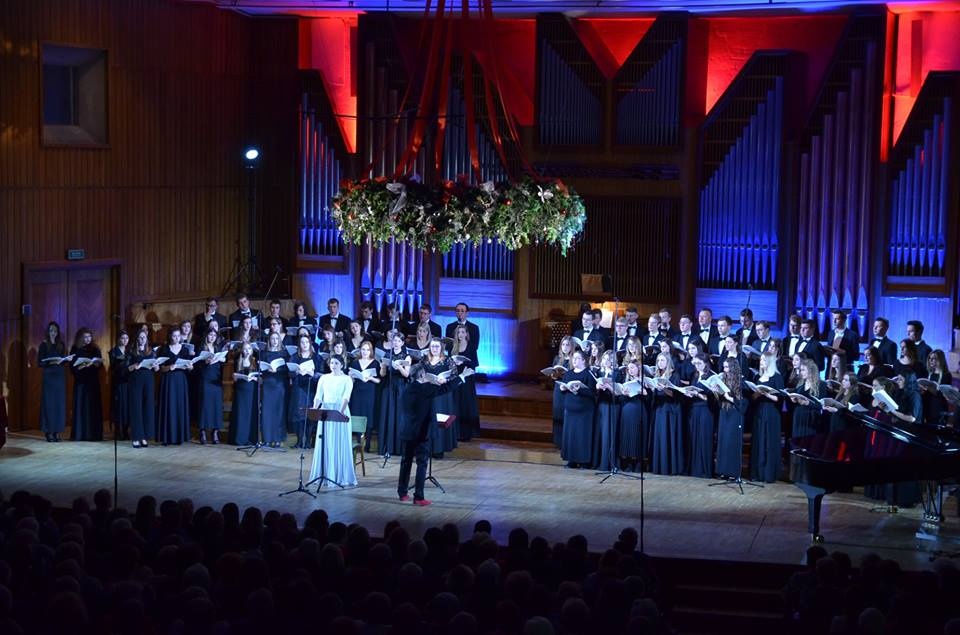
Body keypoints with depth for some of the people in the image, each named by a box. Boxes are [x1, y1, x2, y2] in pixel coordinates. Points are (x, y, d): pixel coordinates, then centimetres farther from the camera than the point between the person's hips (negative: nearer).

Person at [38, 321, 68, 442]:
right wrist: (51, 362, -21)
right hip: (49, 376, -4)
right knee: (49, 403, -5)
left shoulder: (61, 345, 10)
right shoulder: (44, 345, -1)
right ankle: (49, 431, -3)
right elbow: (40, 362, -6)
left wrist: (62, 360, -9)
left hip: (60, 376, 4)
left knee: (60, 403, 1)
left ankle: (57, 431, 6)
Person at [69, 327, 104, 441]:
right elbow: (73, 367, -4)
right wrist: (83, 366, -20)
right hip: (80, 381, -3)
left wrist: (95, 363, -15)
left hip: (93, 381, 3)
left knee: (93, 406, 1)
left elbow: (100, 365, 5)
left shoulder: (95, 349, 8)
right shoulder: (75, 350, 1)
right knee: (81, 406, -4)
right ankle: (79, 434, -2)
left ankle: (93, 434, 4)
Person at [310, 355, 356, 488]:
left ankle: (341, 476, 3)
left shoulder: (347, 380, -1)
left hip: (340, 412, -3)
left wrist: (341, 411, -30)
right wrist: (314, 409, -14)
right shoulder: (324, 378, 9)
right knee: (325, 445, 5)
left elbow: (346, 397, -13)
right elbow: (318, 396, 3)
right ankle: (325, 475, 12)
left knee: (340, 445, -2)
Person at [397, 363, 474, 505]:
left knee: (406, 462, 16)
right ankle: (419, 497, -4)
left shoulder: (406, 391, 5)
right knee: (422, 464, -1)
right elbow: (446, 387, -11)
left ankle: (402, 492, 23)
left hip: (406, 432, 6)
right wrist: (463, 375, -1)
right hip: (421, 433, -6)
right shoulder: (425, 388, -14)